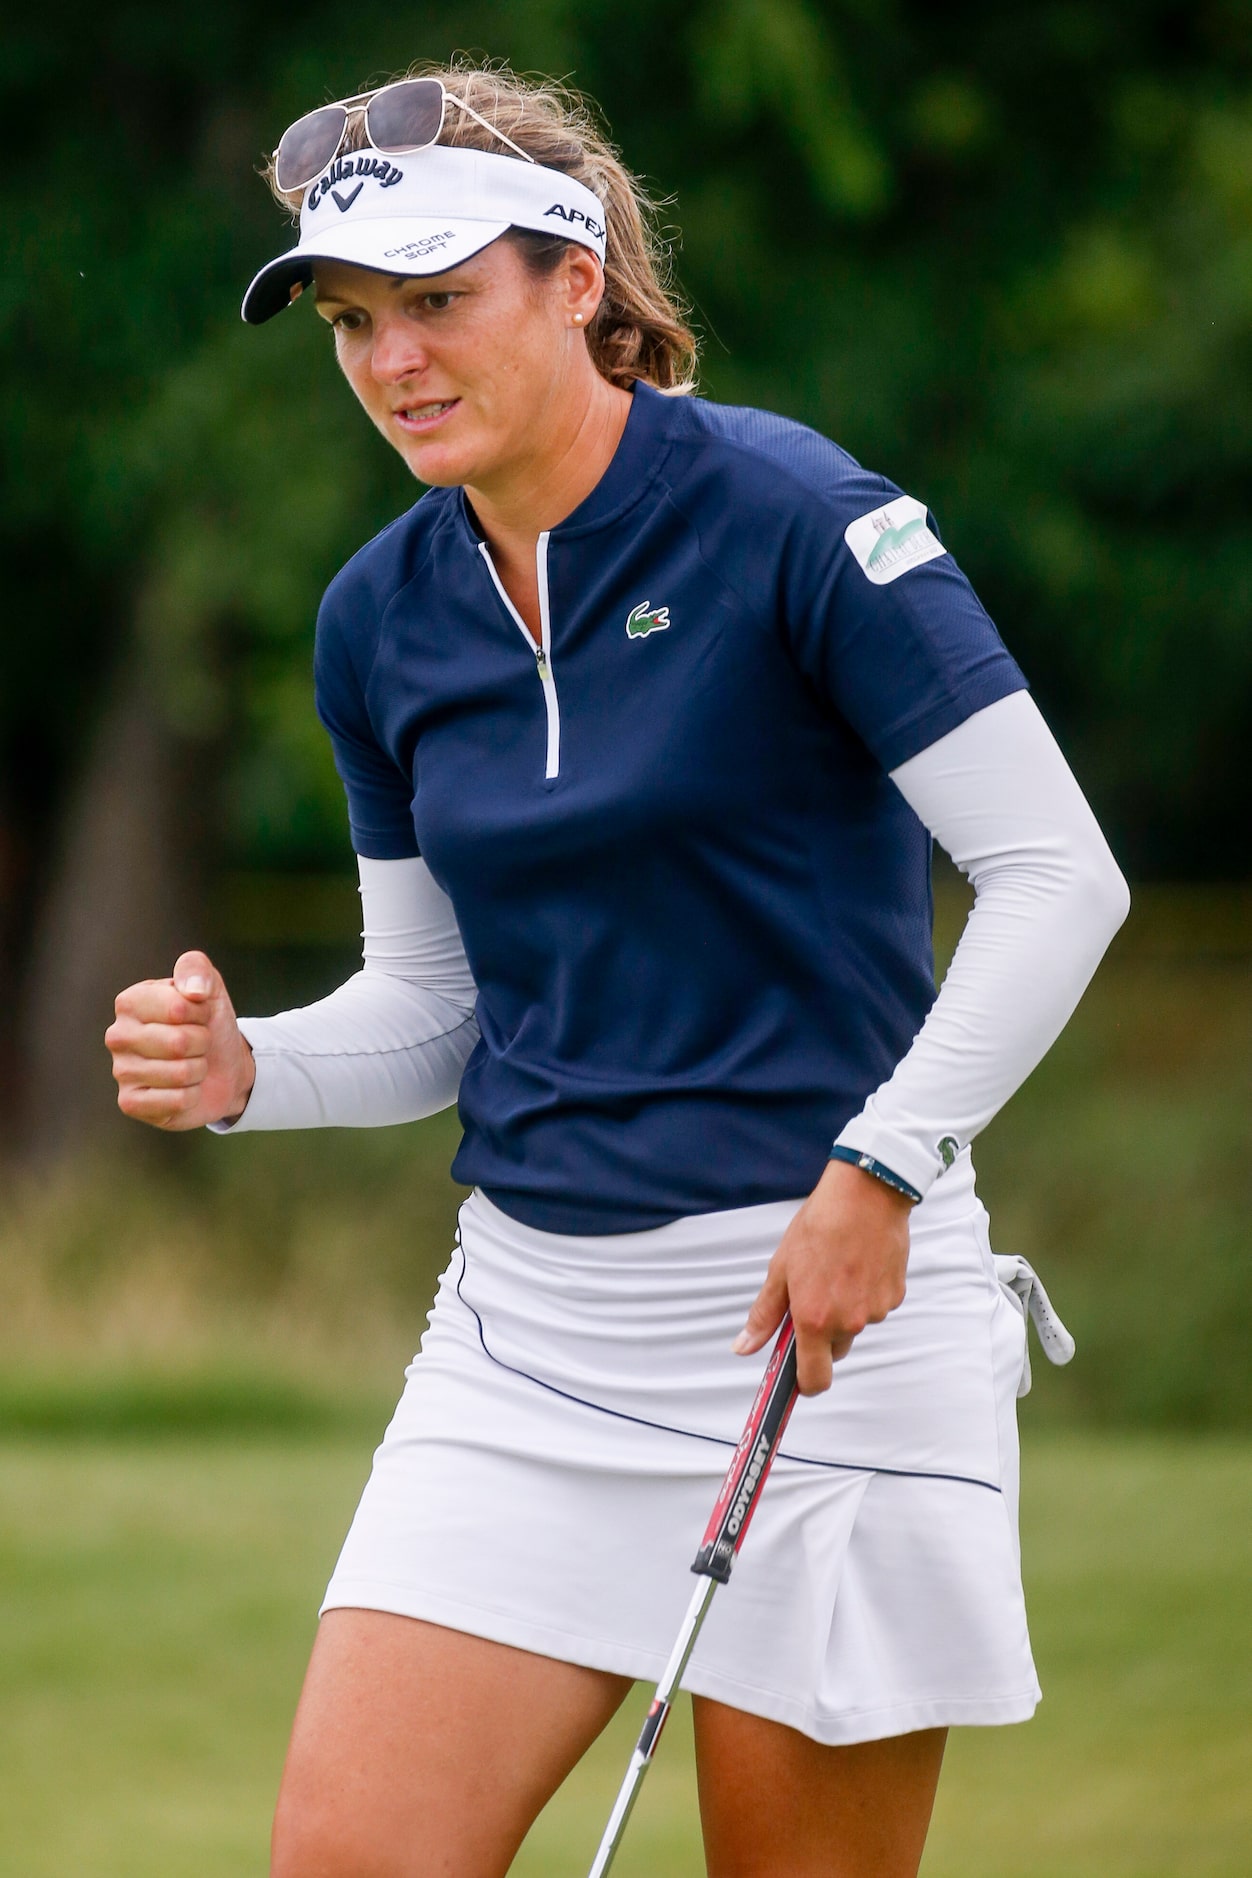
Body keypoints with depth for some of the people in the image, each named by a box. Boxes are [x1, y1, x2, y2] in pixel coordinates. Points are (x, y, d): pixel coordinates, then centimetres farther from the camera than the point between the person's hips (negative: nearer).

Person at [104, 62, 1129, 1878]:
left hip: (825, 1313, -5)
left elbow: (1059, 874, -12)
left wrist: (882, 1167, -20)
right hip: (527, 1320, 6)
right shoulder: (381, 619, 8)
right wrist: (246, 1070, -4)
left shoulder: (789, 516, -11)